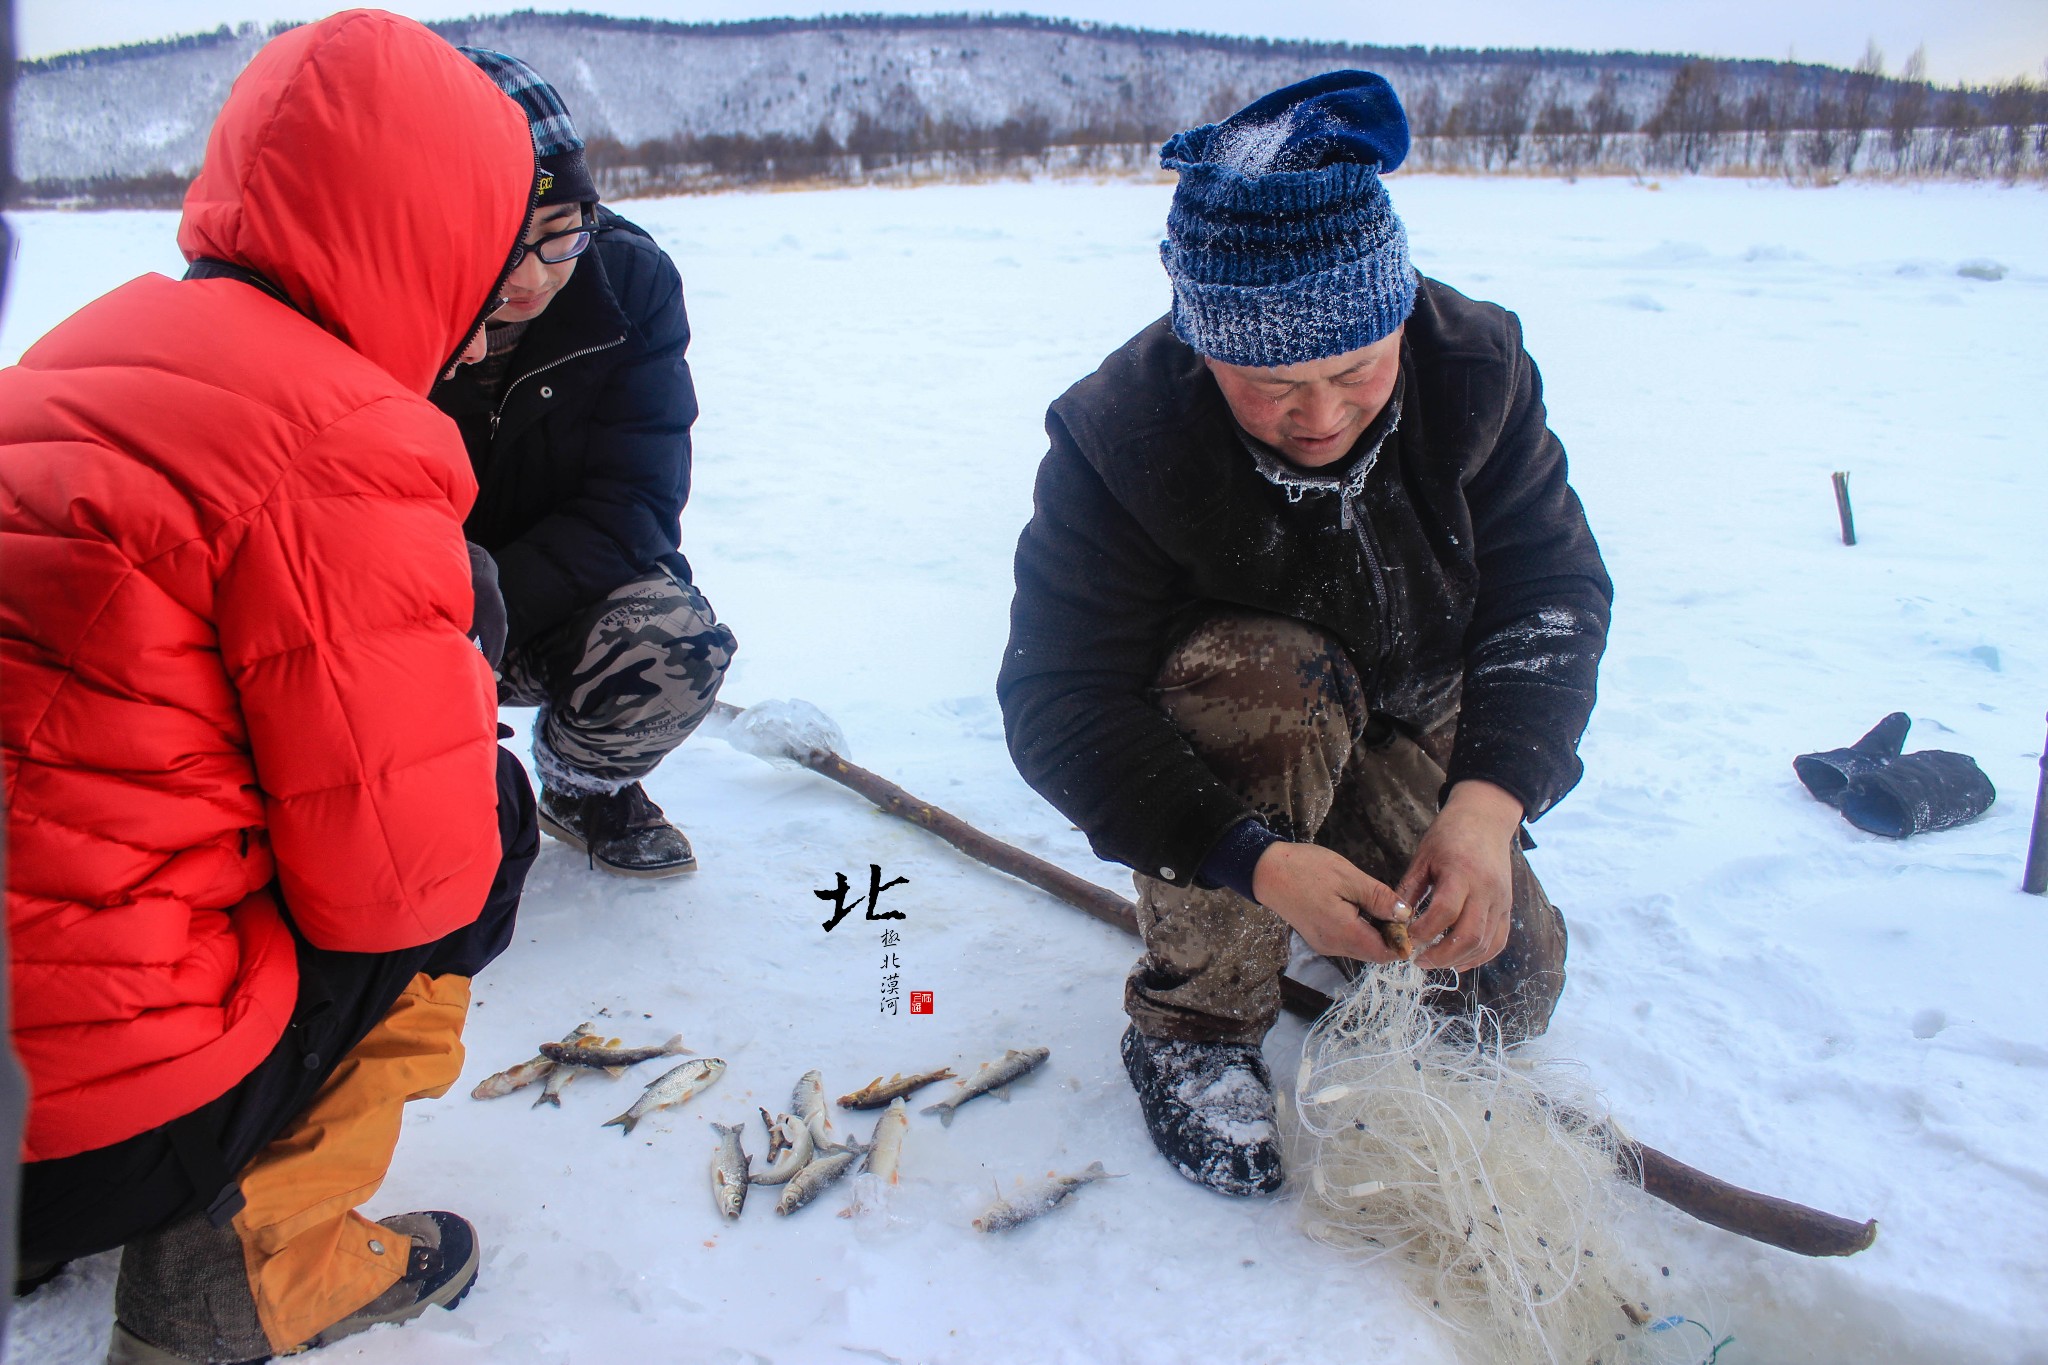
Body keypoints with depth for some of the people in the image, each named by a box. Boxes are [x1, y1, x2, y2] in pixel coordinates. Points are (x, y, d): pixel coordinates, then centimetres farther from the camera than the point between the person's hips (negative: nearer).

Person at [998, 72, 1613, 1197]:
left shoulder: (1474, 367, -20)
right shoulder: (1120, 433, -30)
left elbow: (1553, 583, -17)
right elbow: (1057, 700, -32)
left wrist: (1490, 798, -34)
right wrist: (1254, 859, -44)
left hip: (1410, 730, 4)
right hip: (1205, 760, -3)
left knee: (1501, 986, -9)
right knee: (1262, 682, -37)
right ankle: (1194, 1020, -17)